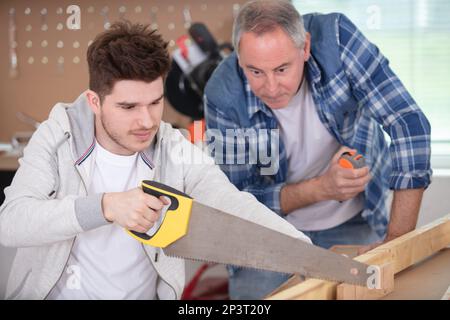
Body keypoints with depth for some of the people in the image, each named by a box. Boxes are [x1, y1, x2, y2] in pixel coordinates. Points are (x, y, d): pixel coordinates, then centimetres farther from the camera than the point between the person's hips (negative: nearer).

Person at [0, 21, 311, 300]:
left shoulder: (176, 153, -7)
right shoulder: (58, 137, -10)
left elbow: (238, 208, -17)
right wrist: (105, 206, -34)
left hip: (145, 293, 1)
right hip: (53, 292, -1)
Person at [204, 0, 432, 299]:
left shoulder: (335, 37, -27)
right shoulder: (223, 96, -26)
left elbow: (409, 124, -27)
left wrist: (397, 240, -30)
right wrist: (320, 189, -34)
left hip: (355, 224, 1)